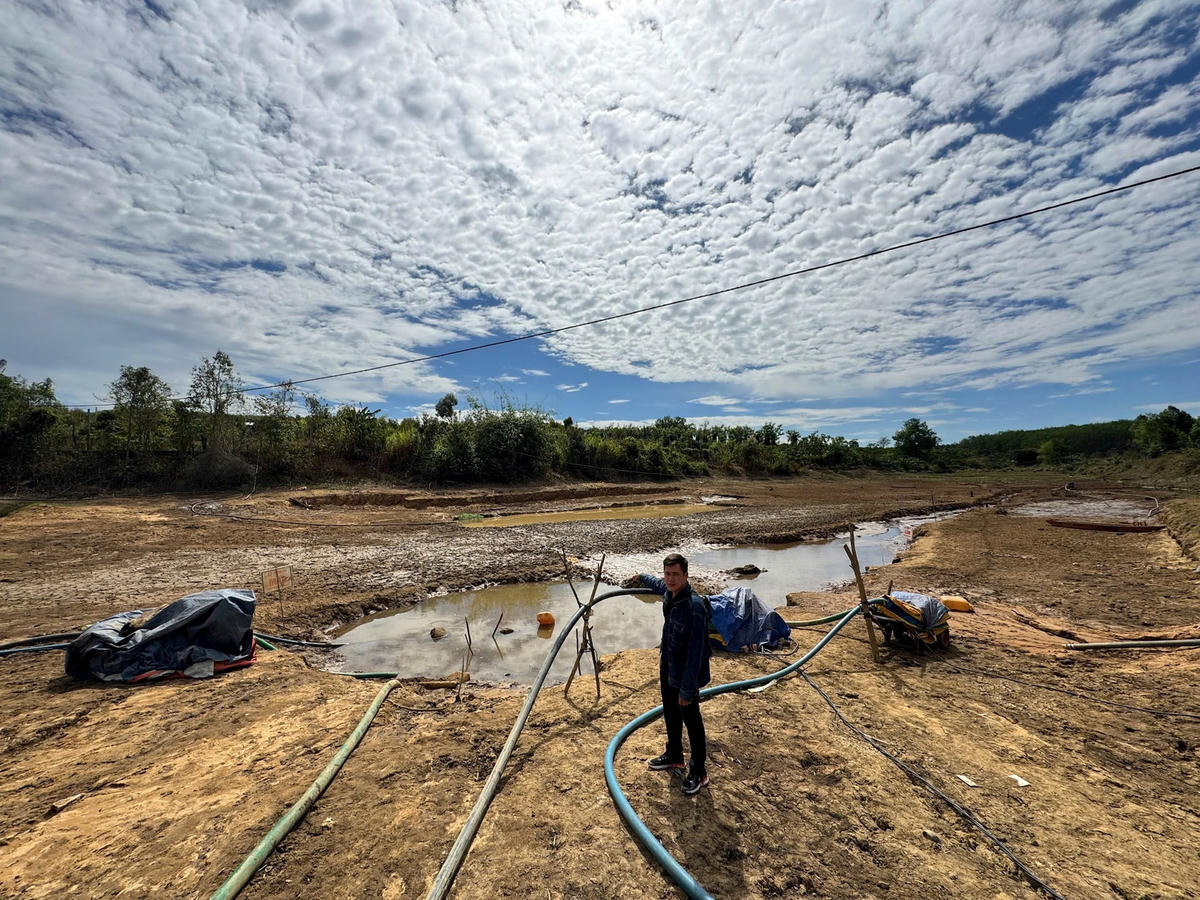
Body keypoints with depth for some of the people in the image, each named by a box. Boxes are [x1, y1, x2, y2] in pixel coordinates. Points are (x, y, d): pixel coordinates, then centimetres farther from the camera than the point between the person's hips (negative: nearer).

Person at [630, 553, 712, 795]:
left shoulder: (694, 607, -33)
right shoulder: (668, 592, -8)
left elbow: (695, 652, -29)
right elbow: (659, 584, 19)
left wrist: (687, 689, -25)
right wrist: (642, 577, 38)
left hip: (685, 676, -8)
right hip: (668, 669, 8)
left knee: (692, 722, 12)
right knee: (670, 716, 25)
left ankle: (698, 771, 34)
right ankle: (674, 755, 48)